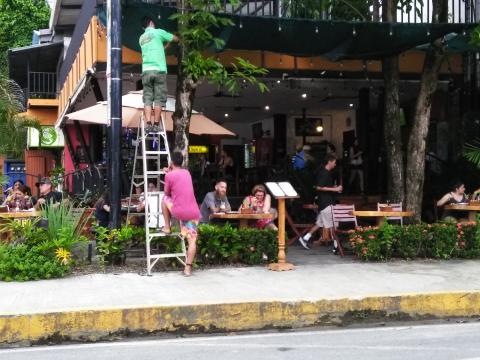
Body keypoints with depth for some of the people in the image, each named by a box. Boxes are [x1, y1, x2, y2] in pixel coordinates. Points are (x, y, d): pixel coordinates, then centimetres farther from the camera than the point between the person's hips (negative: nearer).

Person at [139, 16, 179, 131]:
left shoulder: (142, 38, 19)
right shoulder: (158, 32, 5)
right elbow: (176, 39, 15)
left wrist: (163, 47, 39)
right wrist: (167, 43, 34)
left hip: (146, 71, 4)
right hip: (159, 70, -4)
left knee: (147, 99, 3)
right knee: (159, 99, -2)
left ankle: (148, 124, -6)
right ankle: (156, 124, -4)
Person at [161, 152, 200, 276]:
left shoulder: (169, 175, -1)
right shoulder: (187, 172, 16)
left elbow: (167, 193, 12)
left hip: (178, 212, -4)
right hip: (193, 212, 4)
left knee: (164, 198, 25)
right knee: (192, 240, 6)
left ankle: (167, 227, 25)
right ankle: (188, 268, -5)